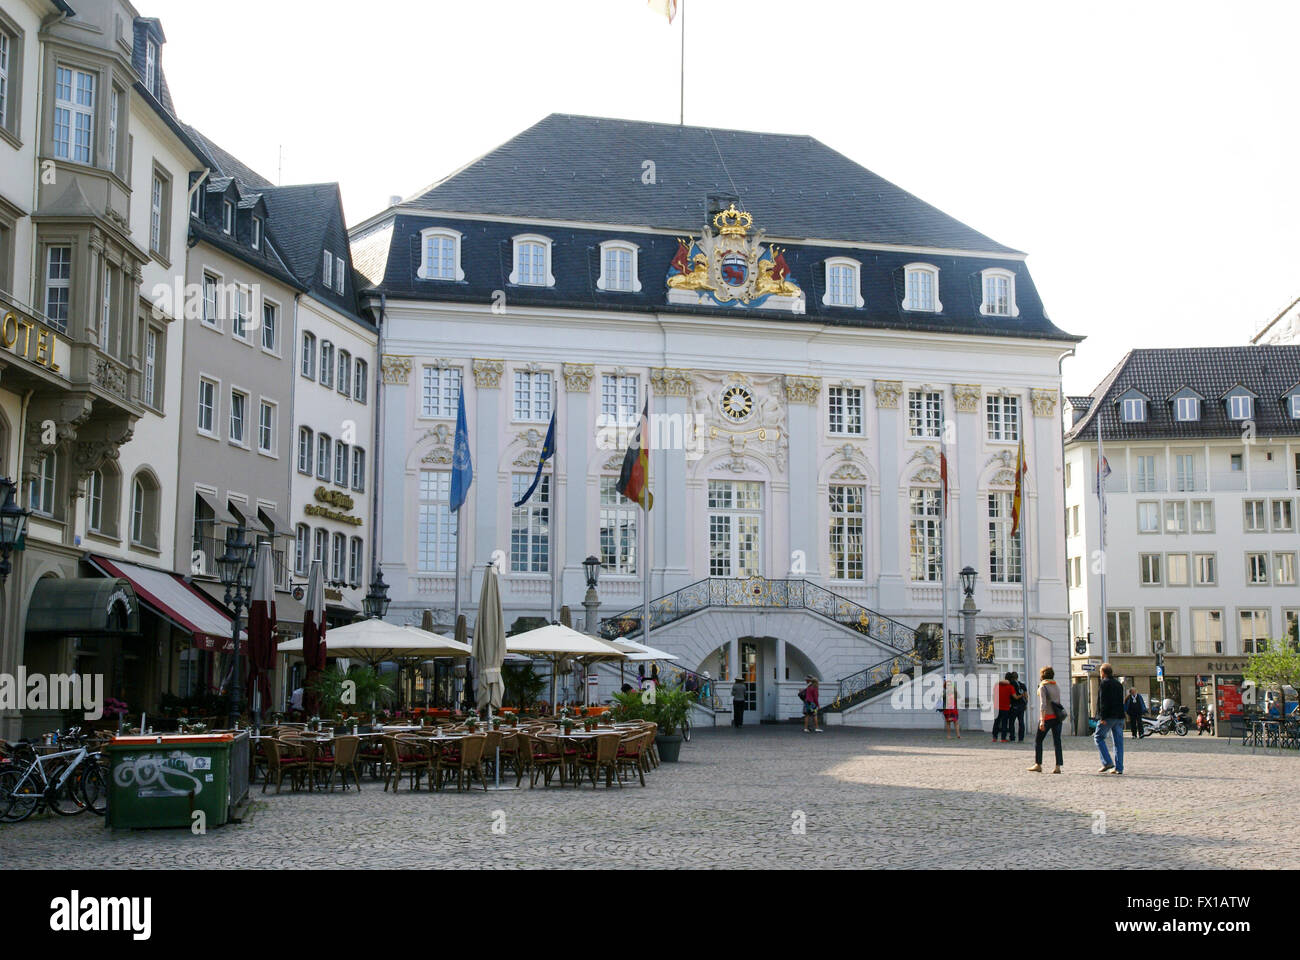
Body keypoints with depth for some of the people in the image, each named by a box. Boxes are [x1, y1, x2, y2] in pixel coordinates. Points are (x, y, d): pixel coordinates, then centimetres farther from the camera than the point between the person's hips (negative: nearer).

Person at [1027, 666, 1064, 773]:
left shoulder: (1043, 687, -8)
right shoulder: (1057, 687, 13)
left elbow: (1043, 704, -17)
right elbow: (1058, 702, 17)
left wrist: (1042, 721, -20)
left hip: (1048, 716, -6)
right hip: (1057, 717, 6)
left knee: (1038, 740, 6)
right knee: (1057, 741, 4)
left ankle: (1038, 764, 6)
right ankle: (1058, 766, -2)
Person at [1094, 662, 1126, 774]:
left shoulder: (1105, 683, -7)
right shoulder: (1118, 684, 17)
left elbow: (1103, 701, -14)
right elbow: (1121, 701, 19)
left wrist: (1103, 717, -16)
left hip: (1108, 716, -7)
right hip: (1119, 716, 7)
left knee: (1098, 737, 2)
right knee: (1118, 741, 6)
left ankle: (1107, 762, -11)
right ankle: (1119, 768, 3)